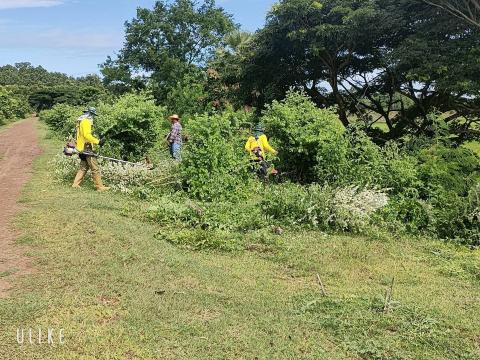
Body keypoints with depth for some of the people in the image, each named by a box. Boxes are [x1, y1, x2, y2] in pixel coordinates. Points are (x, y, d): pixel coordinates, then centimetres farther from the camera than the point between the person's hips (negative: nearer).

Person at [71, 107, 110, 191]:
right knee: (95, 168, -8)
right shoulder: (86, 121, -12)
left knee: (83, 167, 17)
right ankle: (100, 187, -8)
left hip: (82, 149, 10)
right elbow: (87, 135, -23)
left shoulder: (81, 121, 20)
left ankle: (75, 184, 17)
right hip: (87, 148, -10)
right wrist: (98, 142, -24)